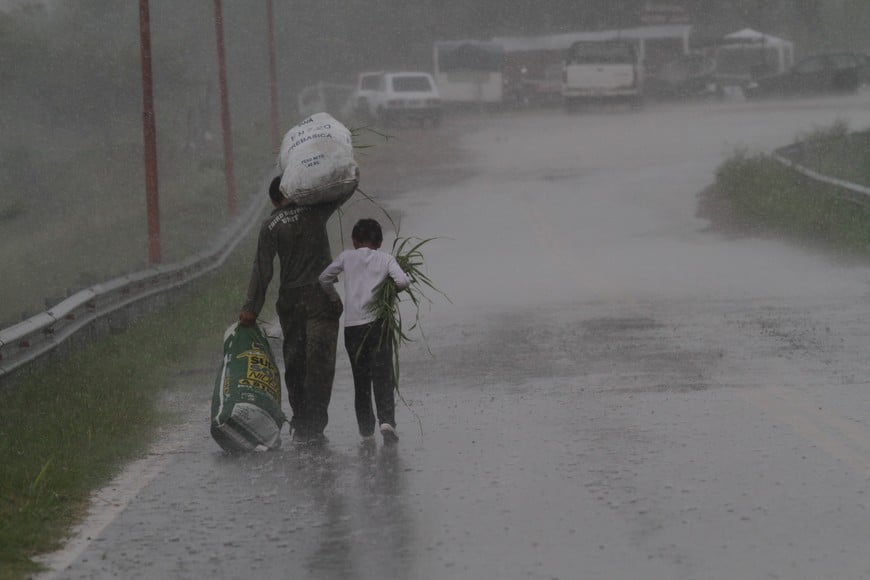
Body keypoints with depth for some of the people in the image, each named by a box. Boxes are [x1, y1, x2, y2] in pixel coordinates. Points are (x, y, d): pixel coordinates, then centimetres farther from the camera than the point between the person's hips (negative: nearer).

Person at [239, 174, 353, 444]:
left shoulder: (271, 226, 0)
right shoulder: (315, 211, -1)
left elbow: (262, 269, -3)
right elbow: (349, 186, 9)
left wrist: (251, 308, -2)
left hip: (290, 300, 2)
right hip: (321, 297, -2)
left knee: (294, 363, 10)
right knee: (319, 363, -2)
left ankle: (299, 425, 11)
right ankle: (314, 426, -8)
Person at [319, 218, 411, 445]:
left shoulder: (346, 257, 8)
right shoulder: (385, 259, 2)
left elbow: (324, 278, 17)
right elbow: (402, 281, -10)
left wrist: (335, 299, 33)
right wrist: (391, 289, 12)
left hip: (352, 326, 2)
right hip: (378, 322, -2)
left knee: (361, 379, 10)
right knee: (383, 375, -6)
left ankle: (366, 430, 11)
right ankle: (386, 419, -25)